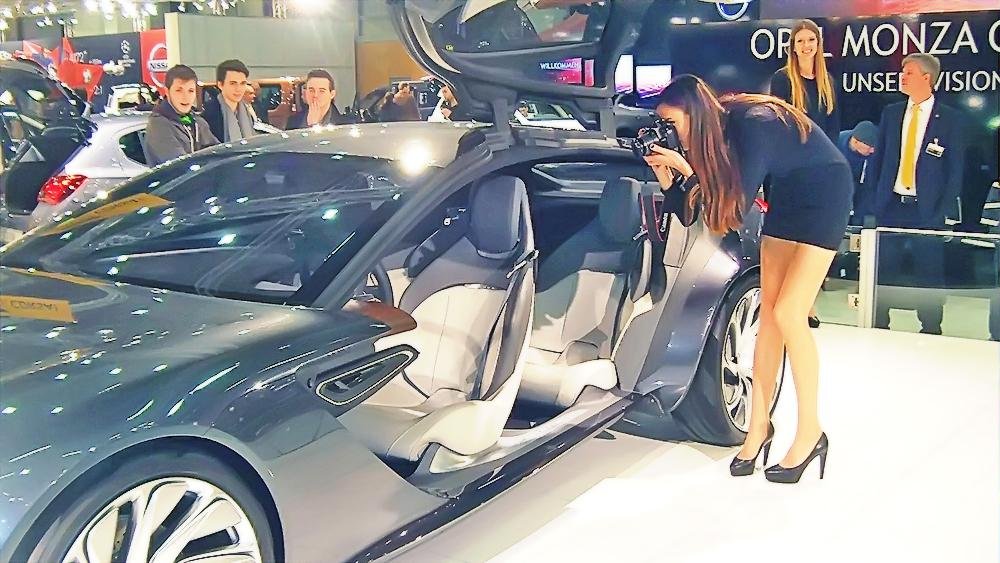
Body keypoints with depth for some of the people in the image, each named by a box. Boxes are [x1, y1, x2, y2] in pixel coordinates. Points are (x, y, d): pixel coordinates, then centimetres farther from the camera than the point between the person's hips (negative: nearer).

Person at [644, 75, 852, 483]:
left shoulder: (754, 124, -29)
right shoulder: (717, 130, -6)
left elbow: (739, 202, -26)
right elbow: (692, 207, -2)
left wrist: (689, 171, -27)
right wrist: (669, 180, -17)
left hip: (825, 194, -8)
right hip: (787, 192, 8)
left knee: (789, 314, -13)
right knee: (769, 312, 3)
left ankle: (810, 432, 0)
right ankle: (759, 424, 10)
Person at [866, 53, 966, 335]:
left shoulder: (950, 119, -1)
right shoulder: (891, 113, 9)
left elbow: (955, 172, -1)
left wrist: (941, 213, -7)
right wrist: (877, 199, 4)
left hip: (926, 211, -3)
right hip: (891, 207, 3)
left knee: (929, 275, 4)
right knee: (883, 272, 5)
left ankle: (930, 333, 15)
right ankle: (878, 328, 15)